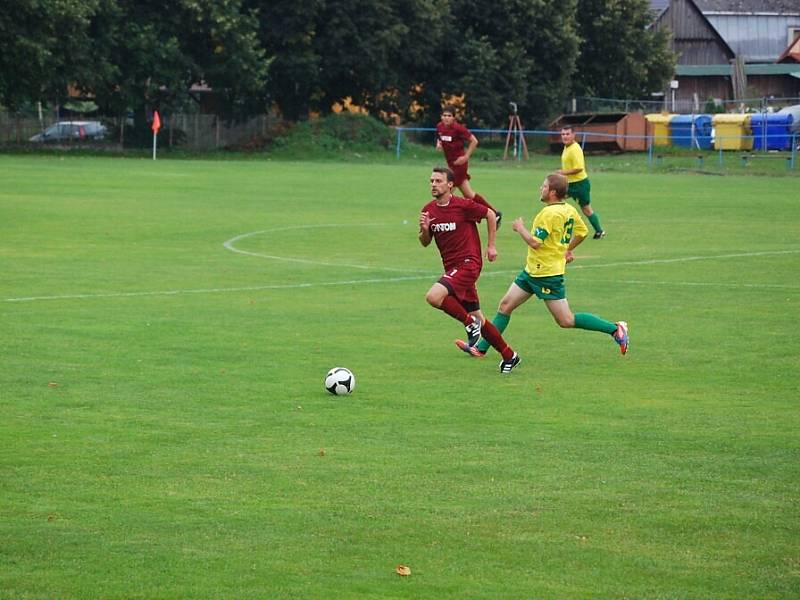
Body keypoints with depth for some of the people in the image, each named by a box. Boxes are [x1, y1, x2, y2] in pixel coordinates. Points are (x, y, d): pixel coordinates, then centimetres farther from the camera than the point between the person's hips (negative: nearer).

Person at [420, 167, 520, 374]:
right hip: (451, 267, 7)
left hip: (468, 263, -7)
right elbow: (425, 243, 13)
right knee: (477, 318, 10)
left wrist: (491, 246, 2)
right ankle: (509, 355, 23)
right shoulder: (428, 210, 6)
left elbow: (490, 215, 2)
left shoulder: (463, 205, -12)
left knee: (433, 296, -27)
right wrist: (424, 229, -8)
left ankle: (470, 323, -7)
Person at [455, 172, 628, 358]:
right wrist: (567, 249, 29)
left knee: (566, 320, -5)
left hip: (547, 274, -10)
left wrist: (520, 228, -9)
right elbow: (582, 232, 19)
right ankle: (481, 347, 13)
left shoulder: (550, 213, -22)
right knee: (505, 305, 9)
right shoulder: (569, 210, 6)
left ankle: (615, 328, 1)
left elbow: (535, 242, -25)